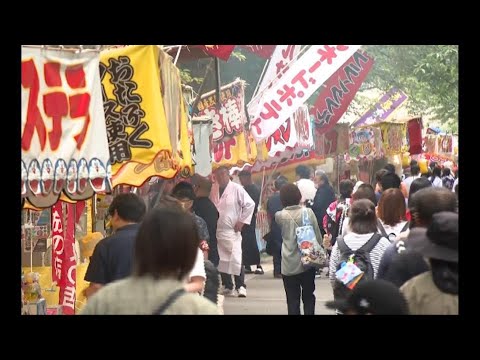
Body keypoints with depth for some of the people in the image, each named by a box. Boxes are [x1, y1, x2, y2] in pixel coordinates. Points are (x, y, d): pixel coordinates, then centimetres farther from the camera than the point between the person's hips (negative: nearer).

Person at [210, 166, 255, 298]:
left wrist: (242, 221, -8)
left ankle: (240, 287, -4)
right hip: (217, 231, 5)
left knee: (236, 259, -11)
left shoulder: (236, 189, -5)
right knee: (222, 260, 7)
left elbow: (250, 204, -7)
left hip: (232, 231, -5)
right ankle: (228, 287, 16)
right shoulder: (214, 192, 10)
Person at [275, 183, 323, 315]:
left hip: (289, 265, -1)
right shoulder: (308, 212, -6)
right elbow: (317, 236, -1)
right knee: (308, 297, 16)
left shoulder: (279, 216, -5)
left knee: (292, 300, 4)